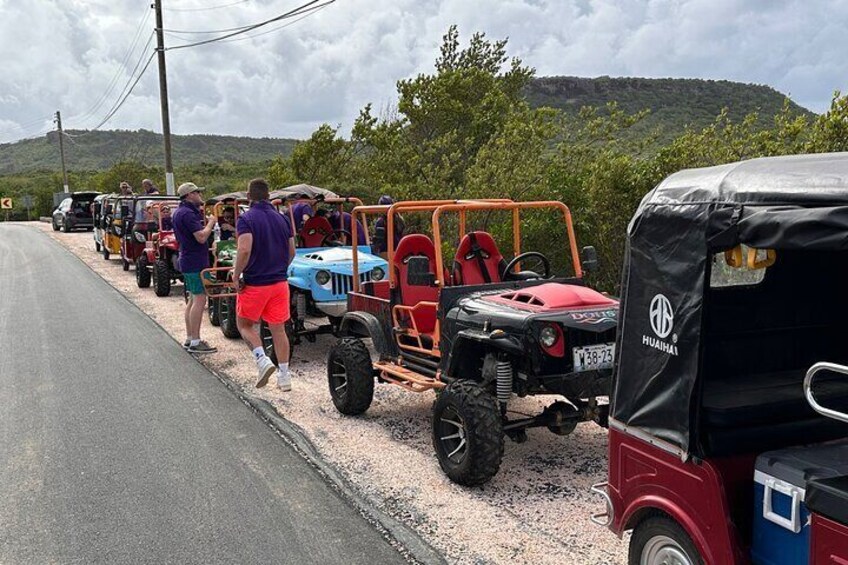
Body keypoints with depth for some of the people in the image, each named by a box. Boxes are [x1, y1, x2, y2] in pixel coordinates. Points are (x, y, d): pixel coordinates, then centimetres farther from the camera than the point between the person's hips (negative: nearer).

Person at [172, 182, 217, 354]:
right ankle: (195, 342, -8)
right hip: (196, 262, -11)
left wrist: (206, 223, 9)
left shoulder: (179, 212, 16)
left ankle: (189, 339, 21)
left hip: (188, 261, 11)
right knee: (199, 300, -9)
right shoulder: (188, 213, -17)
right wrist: (210, 223, -8)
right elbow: (201, 237, -23)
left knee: (193, 299, 15)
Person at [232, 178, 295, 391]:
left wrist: (236, 274, -12)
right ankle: (284, 376, 13)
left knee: (245, 325, 13)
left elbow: (244, 250, -25)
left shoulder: (246, 219, -11)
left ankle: (263, 360, -7)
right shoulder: (281, 218, 7)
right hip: (280, 282, 5)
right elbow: (291, 252, 11)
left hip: (254, 283, -5)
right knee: (278, 329, 11)